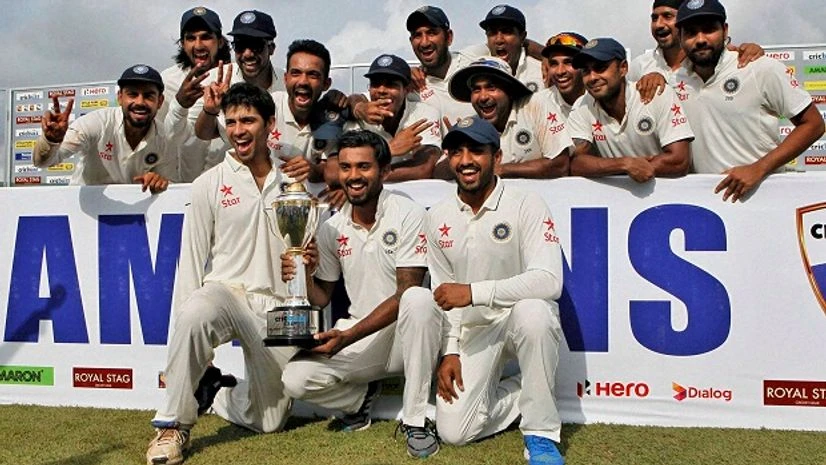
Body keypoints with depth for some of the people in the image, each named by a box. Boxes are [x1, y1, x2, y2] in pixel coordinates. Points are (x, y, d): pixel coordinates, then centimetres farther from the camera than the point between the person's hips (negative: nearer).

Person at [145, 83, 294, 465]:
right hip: (226, 292, -2)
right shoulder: (209, 185, 1)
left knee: (270, 422, 6)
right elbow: (191, 265, -1)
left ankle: (223, 395, 39)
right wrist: (190, 332, -10)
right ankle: (174, 424, -21)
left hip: (279, 307, 2)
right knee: (196, 312, -40)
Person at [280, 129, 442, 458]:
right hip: (359, 337, 4)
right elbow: (321, 298, 9)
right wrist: (301, 278, -14)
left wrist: (348, 337, -26)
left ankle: (416, 420, -20)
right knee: (295, 379, -19)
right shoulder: (332, 229, 3)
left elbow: (405, 293, -18)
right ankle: (361, 398, 14)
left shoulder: (407, 214, -12)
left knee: (419, 299, -36)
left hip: (405, 333, -3)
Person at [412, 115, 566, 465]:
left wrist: (474, 292, -29)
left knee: (533, 309, -40)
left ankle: (541, 433, -19)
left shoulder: (526, 206, -13)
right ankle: (520, 396, 18)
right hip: (472, 330, 3)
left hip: (523, 319, -3)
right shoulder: (438, 217, 2)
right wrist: (449, 351, -1)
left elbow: (548, 281, -26)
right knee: (454, 432, -11)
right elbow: (442, 295, 8)